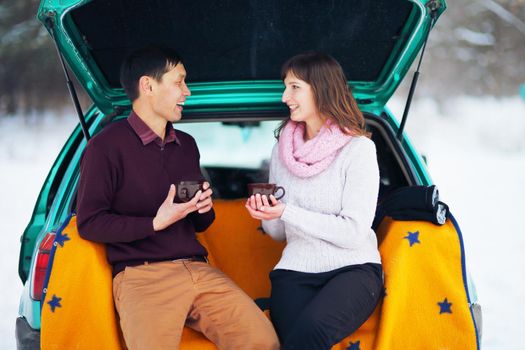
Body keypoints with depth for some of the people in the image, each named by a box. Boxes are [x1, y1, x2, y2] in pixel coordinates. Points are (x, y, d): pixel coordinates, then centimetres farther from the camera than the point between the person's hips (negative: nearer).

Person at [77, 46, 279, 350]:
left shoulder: (187, 144, 20)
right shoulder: (108, 145, 0)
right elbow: (89, 223, -4)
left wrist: (204, 208, 2)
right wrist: (155, 223, -13)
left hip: (197, 268, 6)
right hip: (141, 273, -5)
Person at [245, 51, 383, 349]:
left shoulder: (358, 148, -3)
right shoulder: (282, 150, 13)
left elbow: (353, 233, -11)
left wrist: (287, 212, -15)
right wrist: (267, 215, -5)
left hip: (352, 269, -3)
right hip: (294, 271, 3)